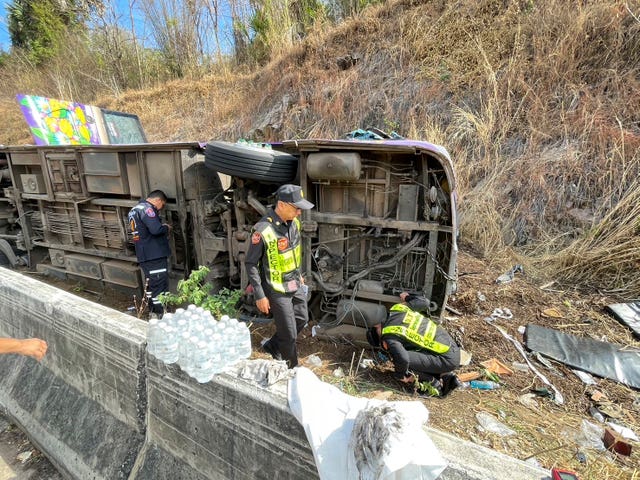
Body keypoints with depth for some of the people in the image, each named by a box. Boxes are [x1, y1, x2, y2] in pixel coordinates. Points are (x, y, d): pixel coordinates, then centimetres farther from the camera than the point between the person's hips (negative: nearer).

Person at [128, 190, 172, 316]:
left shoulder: (134, 209, 18)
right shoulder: (147, 208, -14)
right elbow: (156, 229, -27)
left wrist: (163, 231, 16)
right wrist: (166, 228, -7)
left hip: (144, 255, 10)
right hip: (155, 255, -10)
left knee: (151, 283, 19)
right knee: (160, 284, -4)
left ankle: (153, 311, 30)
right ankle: (161, 314, 2)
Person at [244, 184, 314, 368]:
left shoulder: (294, 222, -5)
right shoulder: (263, 230, -27)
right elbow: (250, 264, -18)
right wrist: (260, 296, -17)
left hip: (295, 284, 8)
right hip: (277, 289, -7)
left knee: (302, 320, 23)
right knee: (289, 334, 6)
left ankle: (272, 346, 45)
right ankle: (292, 370, 32)